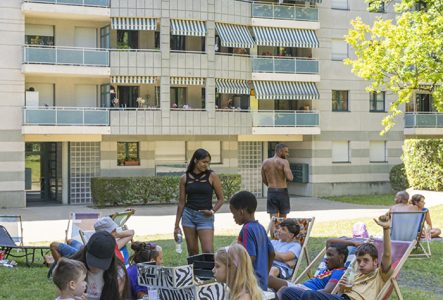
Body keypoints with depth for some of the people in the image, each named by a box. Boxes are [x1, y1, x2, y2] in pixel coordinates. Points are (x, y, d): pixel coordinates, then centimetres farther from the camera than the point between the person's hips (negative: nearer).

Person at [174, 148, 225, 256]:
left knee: (208, 252, -11)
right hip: (188, 215, 2)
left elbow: (221, 199, 4)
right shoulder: (185, 178, 4)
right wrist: (177, 225, 8)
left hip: (205, 217, -2)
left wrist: (213, 211, -14)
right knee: (192, 252, 6)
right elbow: (181, 202, 8)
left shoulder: (212, 176, -1)